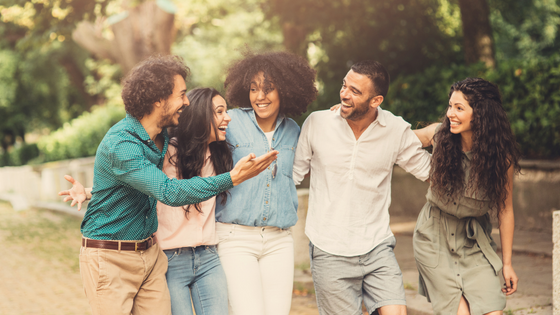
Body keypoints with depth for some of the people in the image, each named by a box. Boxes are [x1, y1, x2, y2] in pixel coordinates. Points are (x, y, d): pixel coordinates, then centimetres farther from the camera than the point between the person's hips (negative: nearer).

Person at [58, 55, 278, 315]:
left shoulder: (161, 135, 5)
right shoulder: (120, 144, -23)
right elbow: (170, 193, -31)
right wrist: (232, 178, -34)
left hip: (149, 253, 7)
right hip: (110, 259, -7)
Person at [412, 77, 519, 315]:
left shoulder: (502, 157, -13)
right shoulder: (439, 135, -12)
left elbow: (504, 209, -4)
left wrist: (507, 263, 2)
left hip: (474, 242, 0)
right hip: (433, 236, 0)